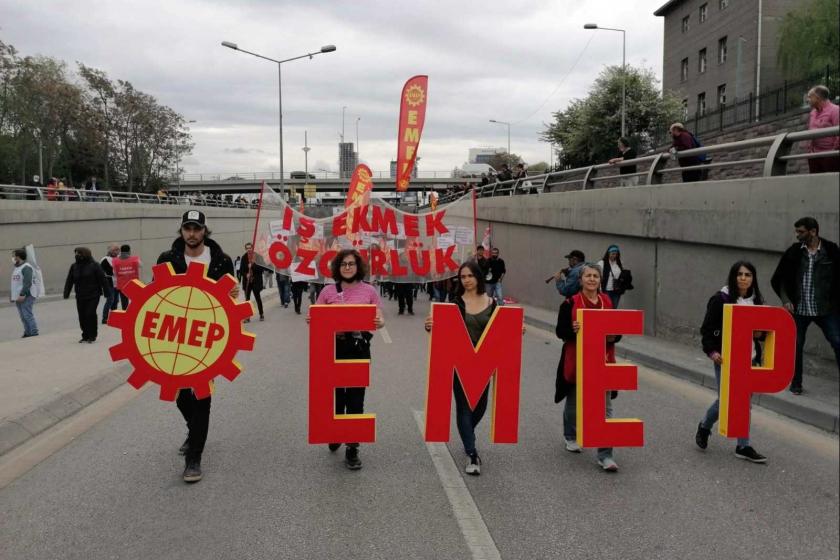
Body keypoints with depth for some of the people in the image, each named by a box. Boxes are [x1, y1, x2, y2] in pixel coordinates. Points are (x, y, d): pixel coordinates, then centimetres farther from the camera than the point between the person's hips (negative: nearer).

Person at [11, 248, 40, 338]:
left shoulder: (26, 267, -14)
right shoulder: (16, 268, 18)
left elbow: (27, 283, -22)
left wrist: (22, 294, -27)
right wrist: (12, 294, 17)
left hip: (26, 296, -9)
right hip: (18, 296, 9)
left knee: (27, 315, -11)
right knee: (23, 317, 11)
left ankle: (34, 334, -9)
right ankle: (27, 333, 17)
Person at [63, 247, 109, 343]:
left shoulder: (94, 265, -7)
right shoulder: (74, 266, 8)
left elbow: (102, 279, -6)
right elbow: (69, 281, 7)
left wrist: (106, 291, -6)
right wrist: (66, 293, 0)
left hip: (93, 296, -5)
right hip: (80, 297, 5)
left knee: (90, 314, -11)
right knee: (82, 316, 6)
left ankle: (92, 336, 2)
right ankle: (85, 336, 19)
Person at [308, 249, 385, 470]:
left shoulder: (369, 291, 2)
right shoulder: (328, 291, 3)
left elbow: (380, 319, 2)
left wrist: (379, 323, -21)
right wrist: (310, 321, -16)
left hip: (359, 349, -1)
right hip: (333, 348, 1)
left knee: (355, 399, 1)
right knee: (335, 395, 10)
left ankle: (352, 448, 11)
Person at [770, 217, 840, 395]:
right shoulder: (793, 252, 0)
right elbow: (778, 279, 7)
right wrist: (785, 300, -3)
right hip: (799, 309, 1)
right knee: (796, 346, 5)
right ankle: (796, 383, 20)